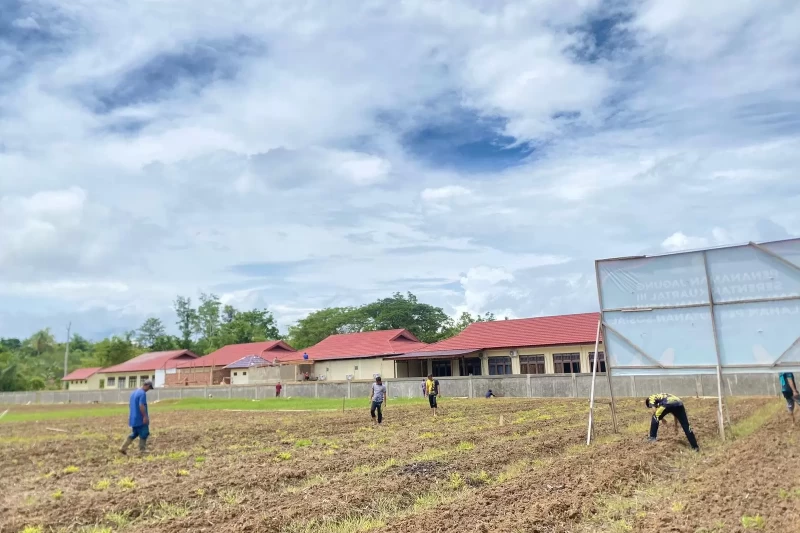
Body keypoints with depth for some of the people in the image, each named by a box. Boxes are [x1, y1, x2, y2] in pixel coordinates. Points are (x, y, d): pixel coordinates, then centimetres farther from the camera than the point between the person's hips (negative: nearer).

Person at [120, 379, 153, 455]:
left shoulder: (134, 392, 13)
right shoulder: (142, 393, -16)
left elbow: (132, 405, 19)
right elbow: (141, 406, -25)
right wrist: (145, 416, -22)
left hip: (133, 418, 9)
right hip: (141, 419, -9)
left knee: (134, 434, 17)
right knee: (143, 435, 1)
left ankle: (123, 448, 11)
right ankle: (142, 452, 5)